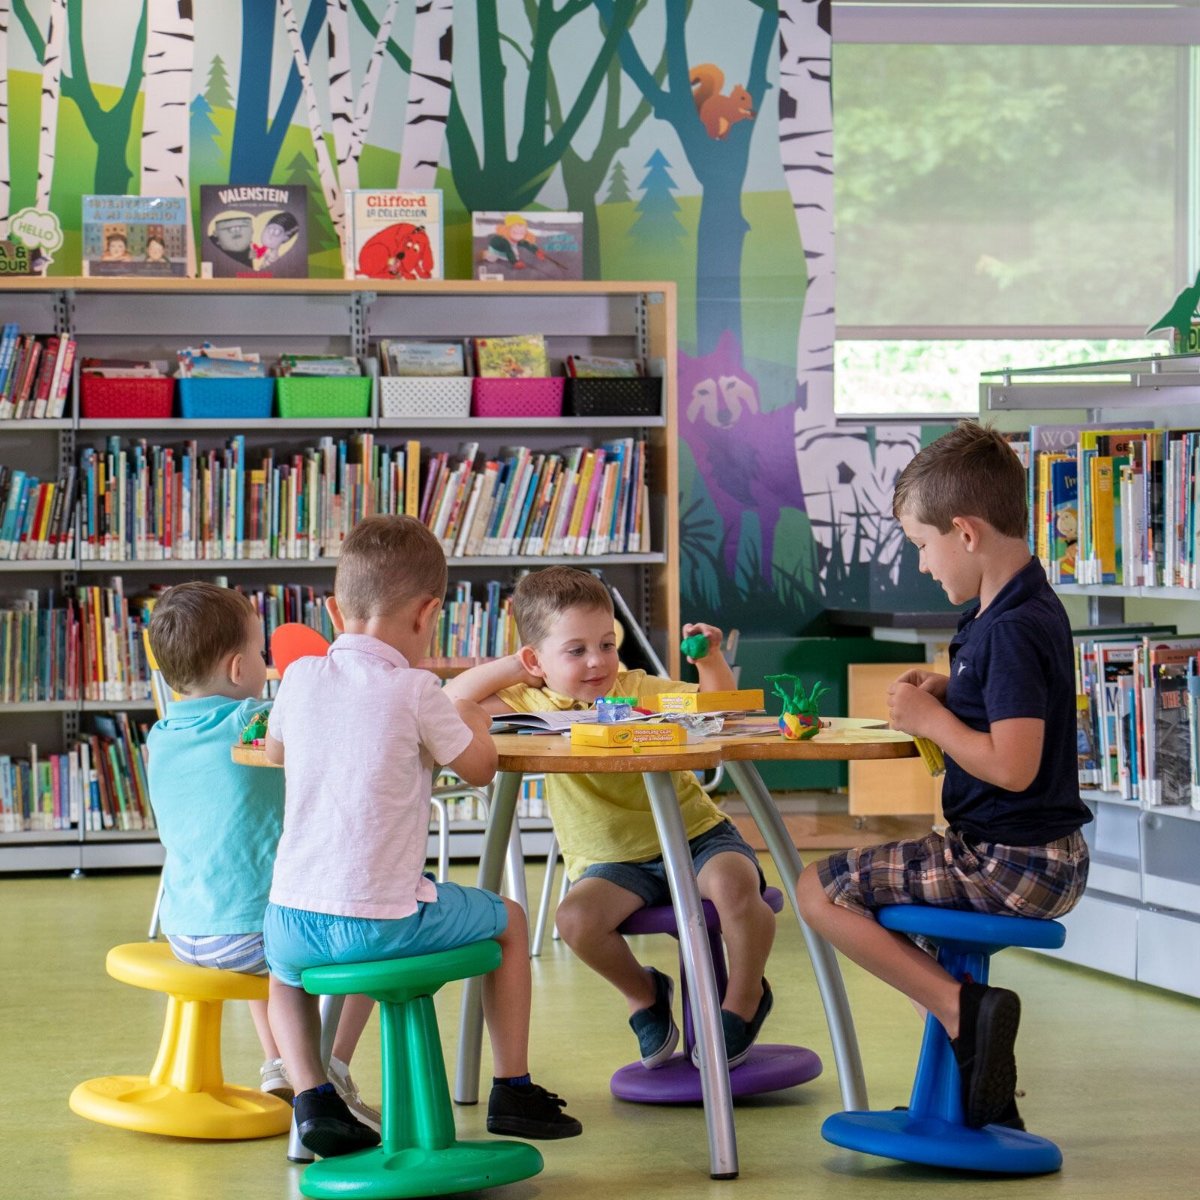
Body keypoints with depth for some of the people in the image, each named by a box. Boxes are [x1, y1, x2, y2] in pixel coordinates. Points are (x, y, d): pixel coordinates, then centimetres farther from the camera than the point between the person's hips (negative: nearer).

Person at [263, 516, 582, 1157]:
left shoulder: (300, 676, 5)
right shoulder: (413, 691, -9)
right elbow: (480, 767, 2)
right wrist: (472, 718, 22)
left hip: (294, 915, 4)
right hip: (385, 921, -4)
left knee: (286, 970, 39)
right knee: (507, 920, 23)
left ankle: (312, 1097, 16)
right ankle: (512, 1089, 26)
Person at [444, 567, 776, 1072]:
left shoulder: (638, 689, -1)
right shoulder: (533, 704, 1)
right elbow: (450, 702, -5)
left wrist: (711, 661, -20)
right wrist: (512, 668, -6)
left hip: (695, 835, -1)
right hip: (611, 861, 1)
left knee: (733, 884, -33)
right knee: (575, 917, -29)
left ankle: (744, 999, -2)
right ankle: (643, 993, 4)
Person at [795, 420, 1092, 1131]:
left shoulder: (1012, 630, -22)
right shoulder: (1031, 606, 10)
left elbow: (1013, 765, -28)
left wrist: (930, 719, -15)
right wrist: (948, 692, 10)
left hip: (1010, 863, -10)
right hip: (1053, 861, 10)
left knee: (821, 890, -6)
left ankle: (965, 1008, -14)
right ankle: (990, 1101, 31)